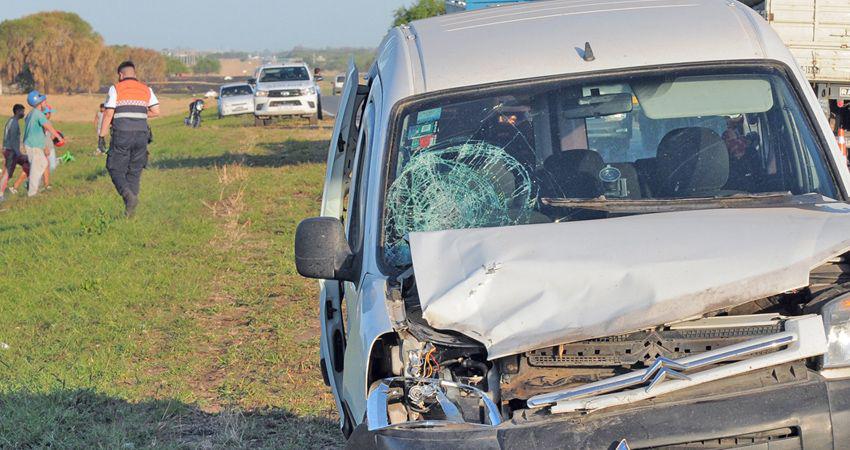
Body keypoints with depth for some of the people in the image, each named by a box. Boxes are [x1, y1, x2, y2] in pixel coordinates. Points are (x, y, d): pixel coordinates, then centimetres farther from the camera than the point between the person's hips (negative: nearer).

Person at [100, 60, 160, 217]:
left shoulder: (116, 89, 0)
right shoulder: (146, 90, 11)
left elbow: (108, 114, -6)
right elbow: (156, 111, 3)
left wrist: (102, 136, -1)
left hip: (122, 135, -4)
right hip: (141, 134, 4)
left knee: (116, 170, 5)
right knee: (135, 172, 10)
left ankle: (129, 196, -21)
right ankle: (129, 210, 6)